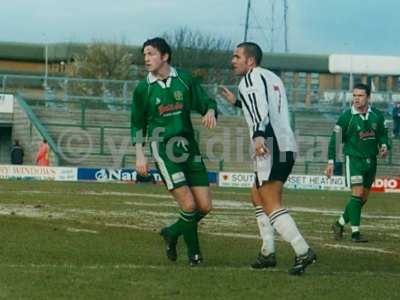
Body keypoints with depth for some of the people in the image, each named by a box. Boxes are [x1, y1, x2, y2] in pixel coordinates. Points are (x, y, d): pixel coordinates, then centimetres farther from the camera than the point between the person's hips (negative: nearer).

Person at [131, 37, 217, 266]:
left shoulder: (185, 80, 4)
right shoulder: (143, 89, 2)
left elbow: (207, 102, 10)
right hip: (163, 149, -3)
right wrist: (140, 155, 2)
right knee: (189, 206, -14)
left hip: (189, 147, 3)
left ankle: (172, 233, 25)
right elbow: (138, 124, 10)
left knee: (205, 206, -1)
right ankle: (194, 253, 7)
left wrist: (210, 112, -14)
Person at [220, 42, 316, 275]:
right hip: (288, 146, 9)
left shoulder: (251, 77, -3)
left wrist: (258, 135, -35)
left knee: (271, 205, -10)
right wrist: (236, 101, 48)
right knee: (258, 196, 20)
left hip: (270, 148, -9)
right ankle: (268, 252, 16)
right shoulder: (273, 78, 24)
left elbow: (260, 109, -21)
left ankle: (303, 251, -20)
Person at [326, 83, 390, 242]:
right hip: (354, 158, -5)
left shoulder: (377, 115, 2)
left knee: (363, 197, 9)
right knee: (357, 193, -16)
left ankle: (340, 224, 25)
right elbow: (336, 139, -3)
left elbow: (383, 134, 17)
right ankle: (355, 232, -13)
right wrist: (331, 162, -5)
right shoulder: (346, 117, -9)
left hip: (371, 161, 5)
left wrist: (384, 146, -4)